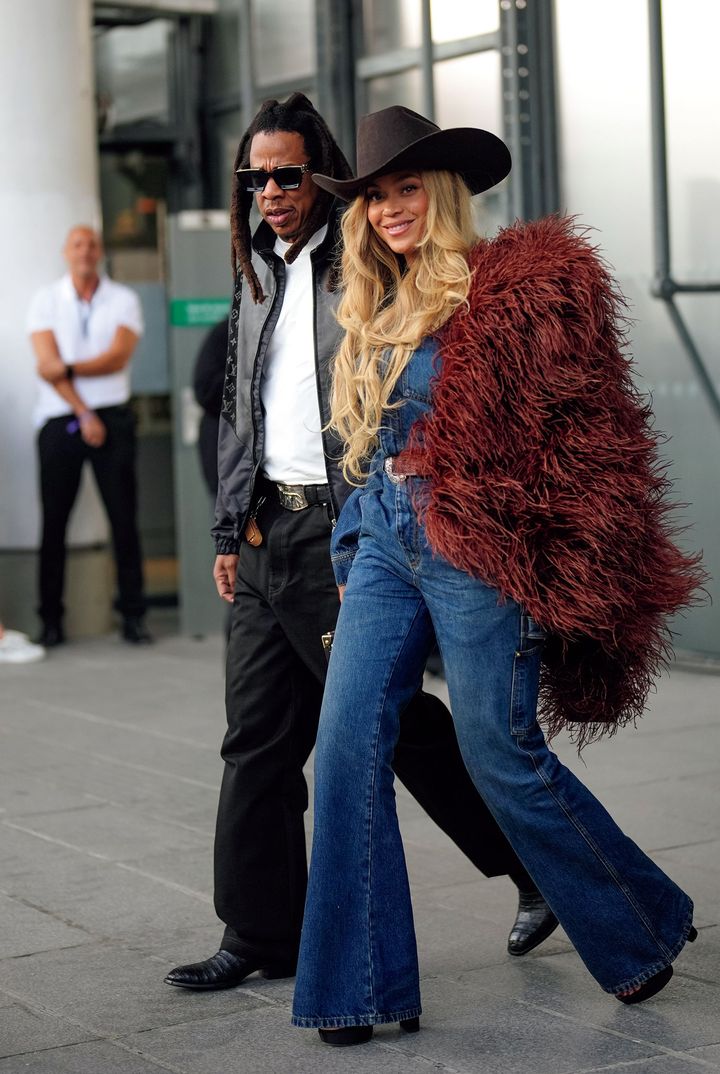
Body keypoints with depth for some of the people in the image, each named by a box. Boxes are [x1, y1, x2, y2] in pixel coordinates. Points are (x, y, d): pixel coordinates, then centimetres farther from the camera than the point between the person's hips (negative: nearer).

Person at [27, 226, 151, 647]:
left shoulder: (123, 300, 6)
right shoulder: (47, 301, 6)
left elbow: (118, 357, -7)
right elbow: (49, 367, -4)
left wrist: (69, 367, -16)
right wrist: (84, 414, -11)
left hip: (112, 418, 0)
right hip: (59, 421, 0)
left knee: (124, 518, -2)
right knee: (54, 521, 0)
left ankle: (134, 616, 3)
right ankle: (51, 621, 5)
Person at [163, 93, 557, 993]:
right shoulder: (256, 276, 16)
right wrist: (230, 530, 17)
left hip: (346, 530, -7)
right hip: (268, 531, 7)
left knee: (388, 718, -1)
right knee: (257, 737, 7)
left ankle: (534, 860, 18)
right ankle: (261, 938, 16)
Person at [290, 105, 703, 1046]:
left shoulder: (519, 285, -7)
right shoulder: (377, 311, 15)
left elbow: (586, 426, -9)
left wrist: (569, 570, -11)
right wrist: (354, 553, 19)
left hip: (476, 548, -7)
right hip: (385, 544, 7)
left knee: (502, 757, 0)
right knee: (348, 747, -2)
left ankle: (645, 924, 23)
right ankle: (361, 984, 7)